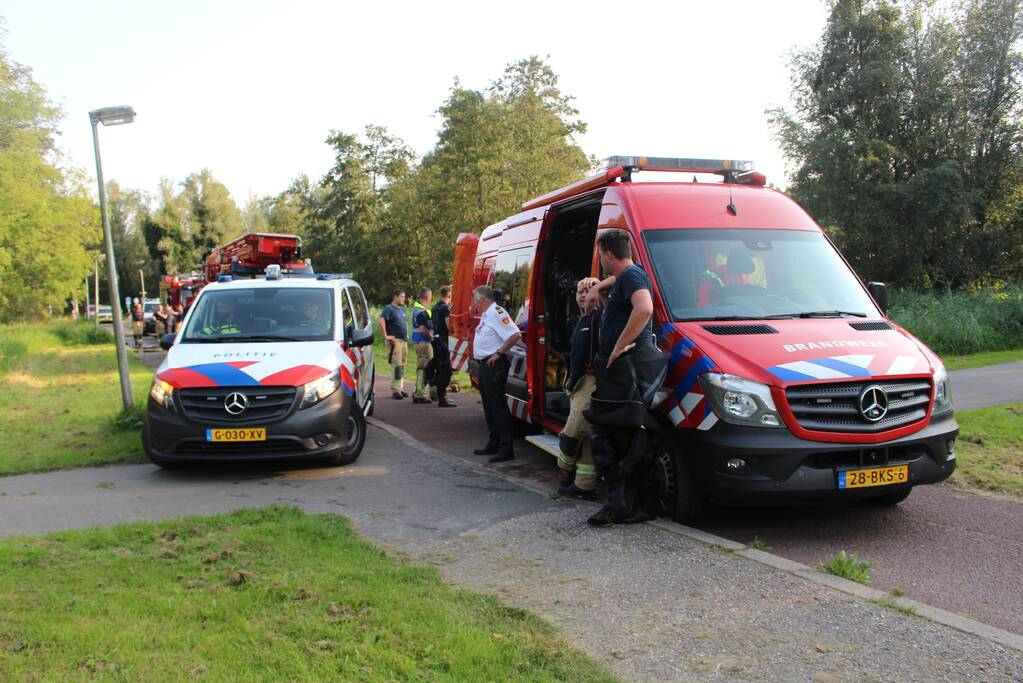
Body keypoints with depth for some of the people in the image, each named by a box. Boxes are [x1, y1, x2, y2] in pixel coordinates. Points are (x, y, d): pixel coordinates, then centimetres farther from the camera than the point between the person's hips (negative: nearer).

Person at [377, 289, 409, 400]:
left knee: (402, 366, 12)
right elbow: (380, 321, -23)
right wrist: (386, 336, -23)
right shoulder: (389, 308, -9)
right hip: (395, 341, -9)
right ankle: (395, 390, -11)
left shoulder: (402, 309, 18)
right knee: (396, 366, -12)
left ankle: (400, 388, 19)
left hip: (404, 341, 9)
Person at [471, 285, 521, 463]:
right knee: (489, 406, 16)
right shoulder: (486, 315, 15)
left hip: (495, 366, -11)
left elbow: (516, 335, -26)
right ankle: (494, 444, 26)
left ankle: (506, 449, -3)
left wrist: (499, 353, -20)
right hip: (485, 365, 11)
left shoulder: (497, 313, -17)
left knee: (498, 406, -7)